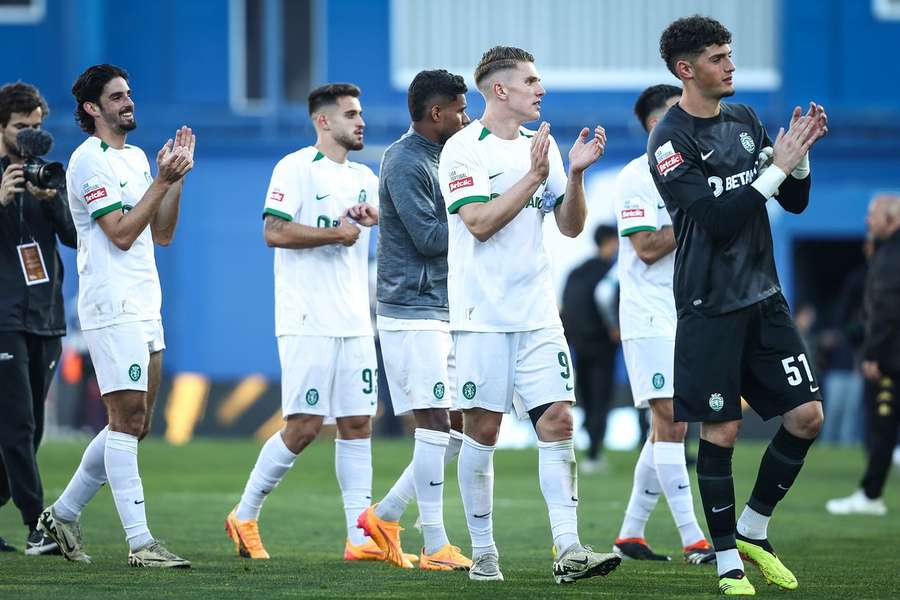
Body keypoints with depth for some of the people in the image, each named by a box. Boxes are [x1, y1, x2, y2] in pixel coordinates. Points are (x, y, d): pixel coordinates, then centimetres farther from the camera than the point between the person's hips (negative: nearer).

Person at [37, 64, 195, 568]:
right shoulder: (90, 160, -9)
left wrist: (176, 177, 6)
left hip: (145, 309, 9)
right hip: (112, 310, -9)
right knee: (128, 420, -11)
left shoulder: (137, 158, 18)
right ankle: (140, 542, -13)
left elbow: (162, 233, 16)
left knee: (134, 425, 10)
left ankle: (63, 514, 21)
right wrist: (163, 181, -16)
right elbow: (121, 233, -16)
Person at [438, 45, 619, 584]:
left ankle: (568, 550, -11)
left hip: (537, 312, 5)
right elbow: (481, 222, -17)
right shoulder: (463, 150, -6)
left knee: (558, 421, -6)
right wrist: (534, 176, -17)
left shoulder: (542, 146, 13)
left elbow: (571, 226, 13)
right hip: (483, 313, -5)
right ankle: (483, 551, 10)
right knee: (483, 429, -1)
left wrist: (575, 175, -2)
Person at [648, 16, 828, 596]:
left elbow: (796, 202, 13)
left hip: (764, 296, 6)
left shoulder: (745, 120, 10)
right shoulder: (671, 139, -11)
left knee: (807, 416, 0)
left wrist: (800, 153, -5)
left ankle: (753, 530, 17)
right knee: (721, 430, -2)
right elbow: (717, 218, -20)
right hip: (711, 304, -6)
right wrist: (776, 168, -19)